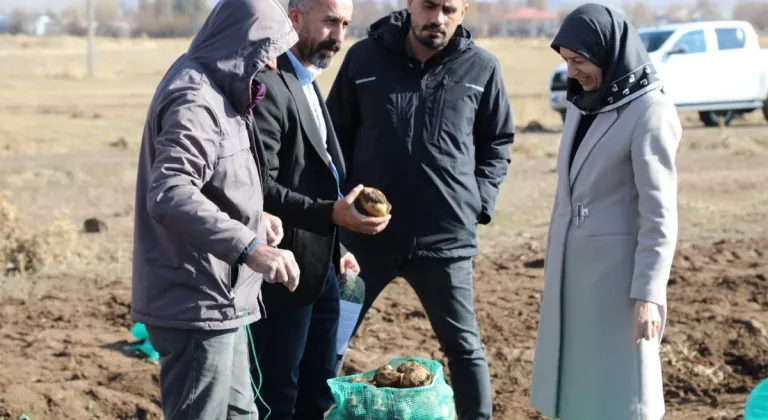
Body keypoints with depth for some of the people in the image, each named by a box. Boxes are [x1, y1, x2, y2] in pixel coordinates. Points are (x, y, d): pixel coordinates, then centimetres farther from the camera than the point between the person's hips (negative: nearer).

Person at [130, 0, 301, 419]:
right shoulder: (195, 100, -20)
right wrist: (249, 247, -38)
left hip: (216, 297, 11)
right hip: (196, 302, -11)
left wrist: (253, 217, 24)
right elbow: (169, 195, -33)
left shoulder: (213, 92, 14)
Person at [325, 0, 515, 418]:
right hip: (366, 234, 1)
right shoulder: (365, 57, -2)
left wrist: (479, 202, -1)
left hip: (447, 238, -1)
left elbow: (498, 142, 10)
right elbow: (336, 134, 8)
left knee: (464, 346, 10)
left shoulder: (482, 68, -2)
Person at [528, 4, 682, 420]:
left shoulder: (649, 111, -14)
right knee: (577, 377, 13)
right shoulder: (583, 102, 8)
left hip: (617, 267, -7)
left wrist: (648, 292, -20)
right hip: (572, 265, 7)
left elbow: (659, 213, -16)